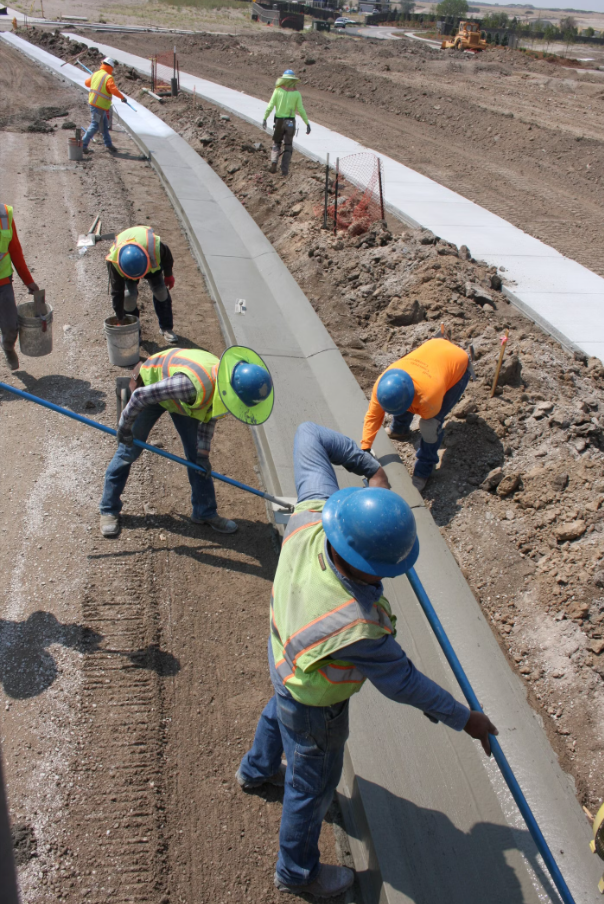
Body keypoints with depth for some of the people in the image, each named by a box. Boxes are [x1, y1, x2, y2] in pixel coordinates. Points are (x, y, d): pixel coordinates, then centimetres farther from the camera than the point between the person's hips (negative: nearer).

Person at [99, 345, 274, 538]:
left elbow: (209, 415, -3)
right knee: (129, 451, 4)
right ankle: (109, 510, 20)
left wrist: (203, 452, -3)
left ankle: (205, 512, 16)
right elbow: (141, 395, -37)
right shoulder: (193, 385, -48)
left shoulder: (223, 382, -24)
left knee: (196, 455, 4)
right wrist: (124, 427, -22)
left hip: (181, 397, 6)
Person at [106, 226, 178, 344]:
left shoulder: (155, 247, -45)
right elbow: (117, 293, -31)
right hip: (126, 267, -1)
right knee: (129, 295, -17)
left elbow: (167, 257, -17)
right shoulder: (114, 261, -41)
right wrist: (119, 320, -25)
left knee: (160, 291, -5)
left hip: (152, 261, 1)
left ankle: (166, 327, 13)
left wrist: (168, 275, -1)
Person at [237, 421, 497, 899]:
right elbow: (402, 682, -28)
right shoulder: (355, 629, -46)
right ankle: (298, 871, 51)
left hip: (284, 657, 7)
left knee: (279, 711, 39)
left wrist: (371, 466, -17)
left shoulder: (315, 513, -34)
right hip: (314, 703, -7)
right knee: (313, 783, 21)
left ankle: (257, 769, 72)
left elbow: (310, 435, -21)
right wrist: (464, 718, -13)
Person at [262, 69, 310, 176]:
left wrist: (265, 119, 1)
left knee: (276, 144, 17)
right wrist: (307, 123, -1)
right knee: (288, 147, 11)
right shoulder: (297, 93, -3)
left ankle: (274, 161, -9)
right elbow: (301, 110, -7)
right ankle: (284, 169, 3)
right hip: (291, 122, 0)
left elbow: (270, 106, -7)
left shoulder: (278, 90, -4)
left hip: (279, 121, 0)